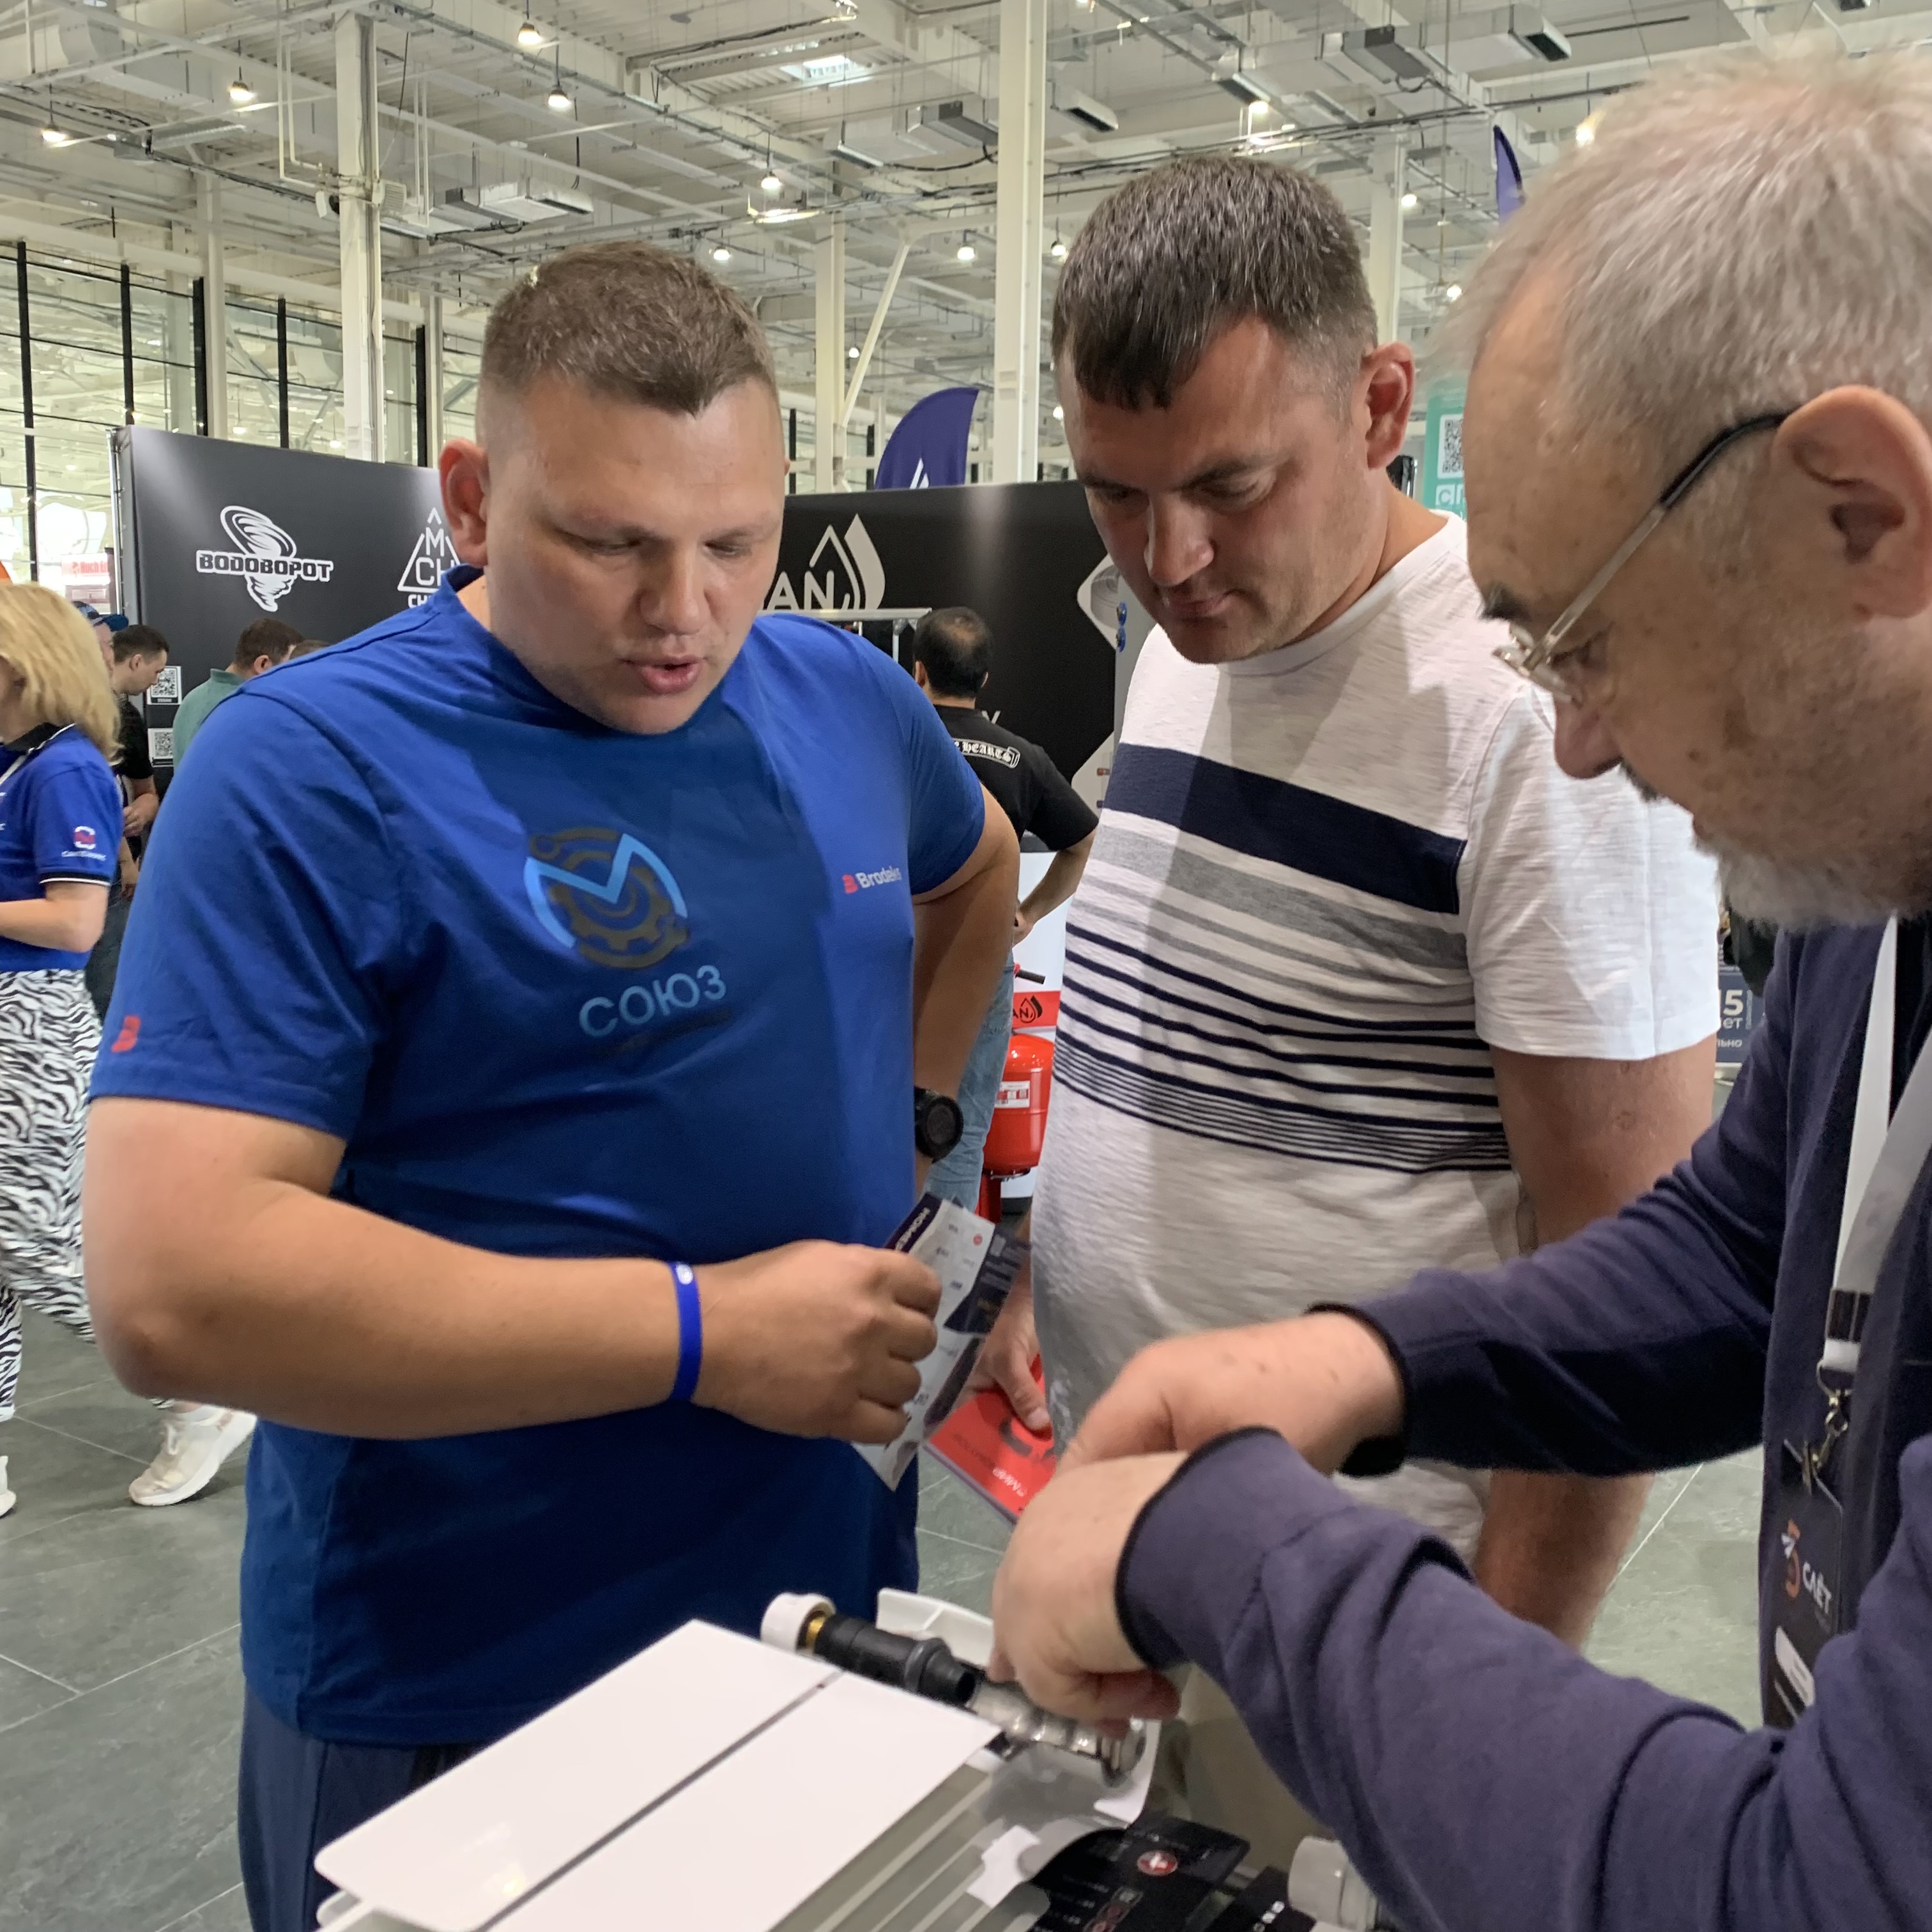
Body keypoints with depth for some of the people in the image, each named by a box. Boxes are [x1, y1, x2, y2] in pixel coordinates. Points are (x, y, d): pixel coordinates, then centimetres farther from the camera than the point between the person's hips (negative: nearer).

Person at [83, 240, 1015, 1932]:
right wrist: (704, 1333, -25)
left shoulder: (846, 697, 0)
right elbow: (171, 1284, -26)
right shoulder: (314, 773, -18)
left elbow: (974, 872, 22)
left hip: (836, 1589, 6)